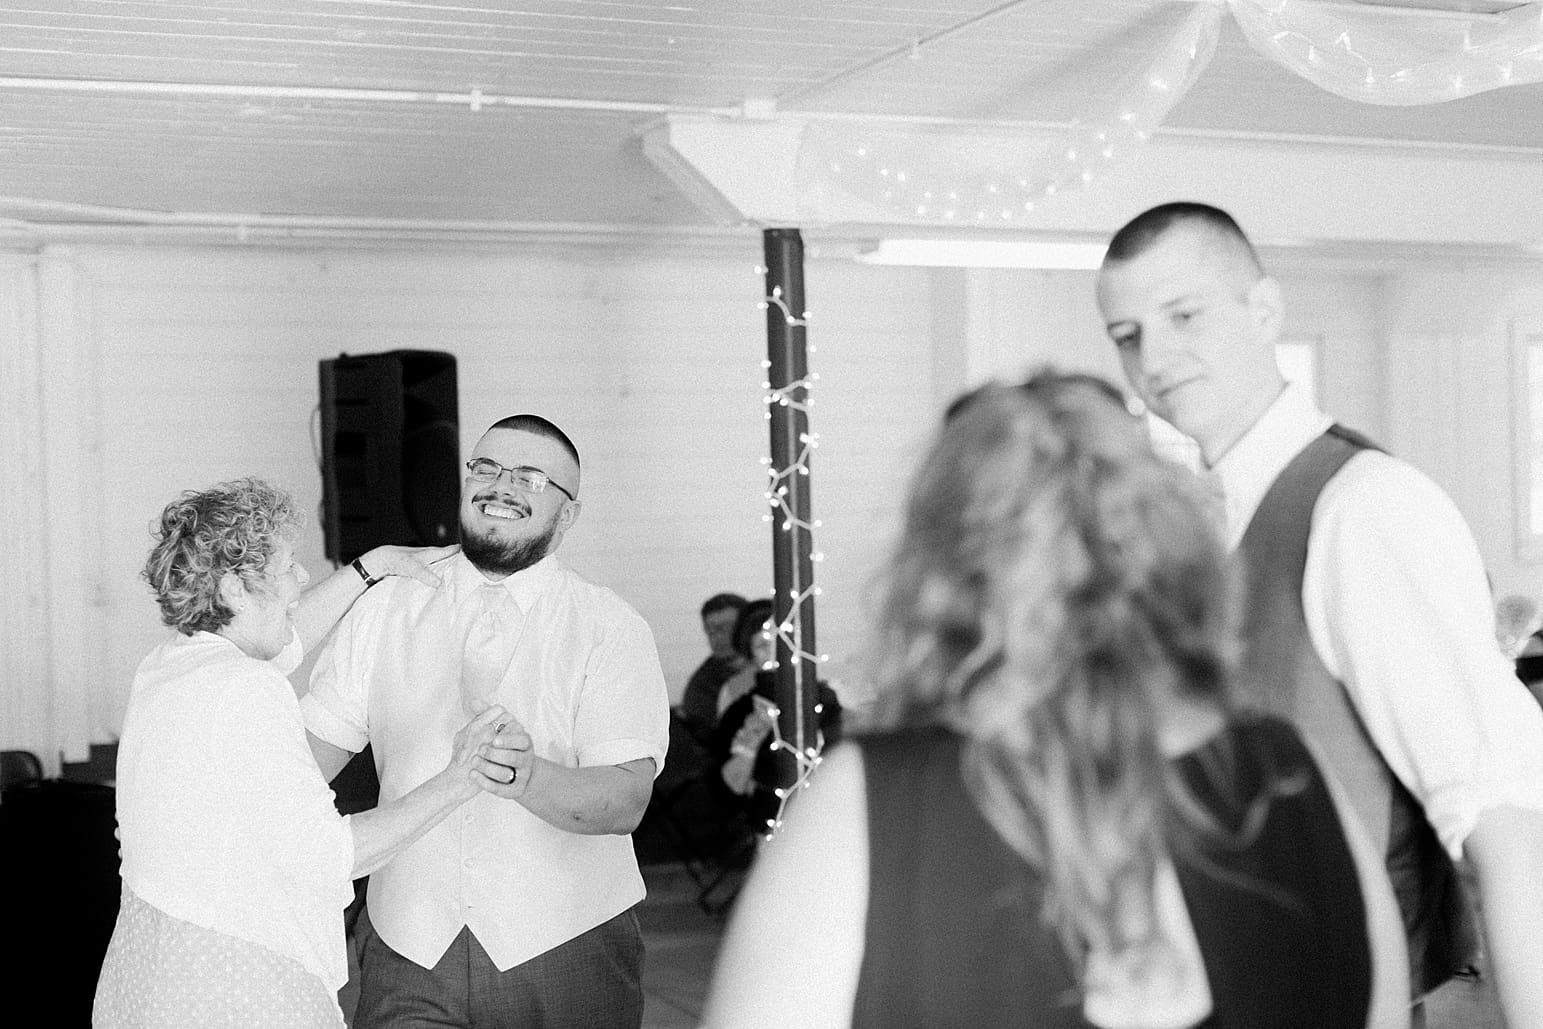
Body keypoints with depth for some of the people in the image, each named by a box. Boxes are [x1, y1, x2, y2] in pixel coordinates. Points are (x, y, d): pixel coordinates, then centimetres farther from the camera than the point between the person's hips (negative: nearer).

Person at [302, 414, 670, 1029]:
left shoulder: (610, 630, -5)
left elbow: (626, 799, -17)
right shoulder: (387, 608, 5)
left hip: (565, 954, -1)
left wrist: (525, 775, -35)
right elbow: (309, 751, 3)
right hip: (410, 954, 2)